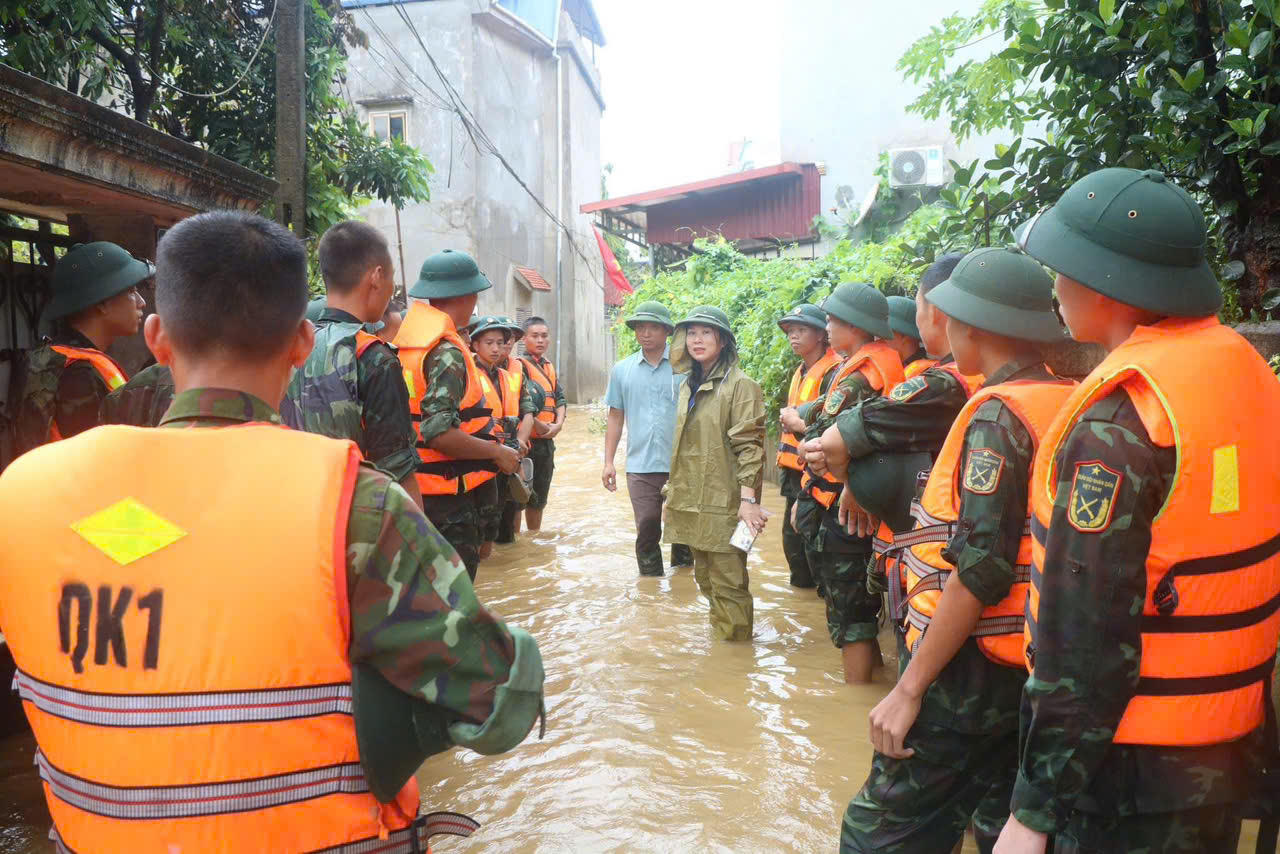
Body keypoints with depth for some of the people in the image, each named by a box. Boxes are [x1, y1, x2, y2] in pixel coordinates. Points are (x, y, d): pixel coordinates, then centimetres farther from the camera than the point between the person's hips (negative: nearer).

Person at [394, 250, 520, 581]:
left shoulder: (407, 339, 8)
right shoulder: (447, 351, -19)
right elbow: (439, 432, -27)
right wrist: (496, 452, -15)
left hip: (417, 488, 9)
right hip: (451, 495, -9)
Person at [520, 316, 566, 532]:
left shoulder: (549, 366, 15)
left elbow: (560, 398, 13)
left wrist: (558, 424, -4)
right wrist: (537, 425, -18)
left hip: (547, 441, 8)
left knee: (539, 498, 18)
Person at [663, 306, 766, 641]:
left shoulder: (741, 385, -9)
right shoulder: (688, 387, 16)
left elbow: (749, 446, -15)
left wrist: (748, 499, -21)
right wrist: (674, 487, 19)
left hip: (723, 505, -8)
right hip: (692, 503, 8)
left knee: (728, 584, -2)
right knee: (705, 578, 16)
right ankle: (718, 633, 31)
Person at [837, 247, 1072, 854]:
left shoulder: (997, 415, -19)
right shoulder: (1066, 401, 6)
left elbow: (979, 571, -24)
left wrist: (910, 687, -19)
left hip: (971, 666, -9)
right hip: (1028, 668, 9)